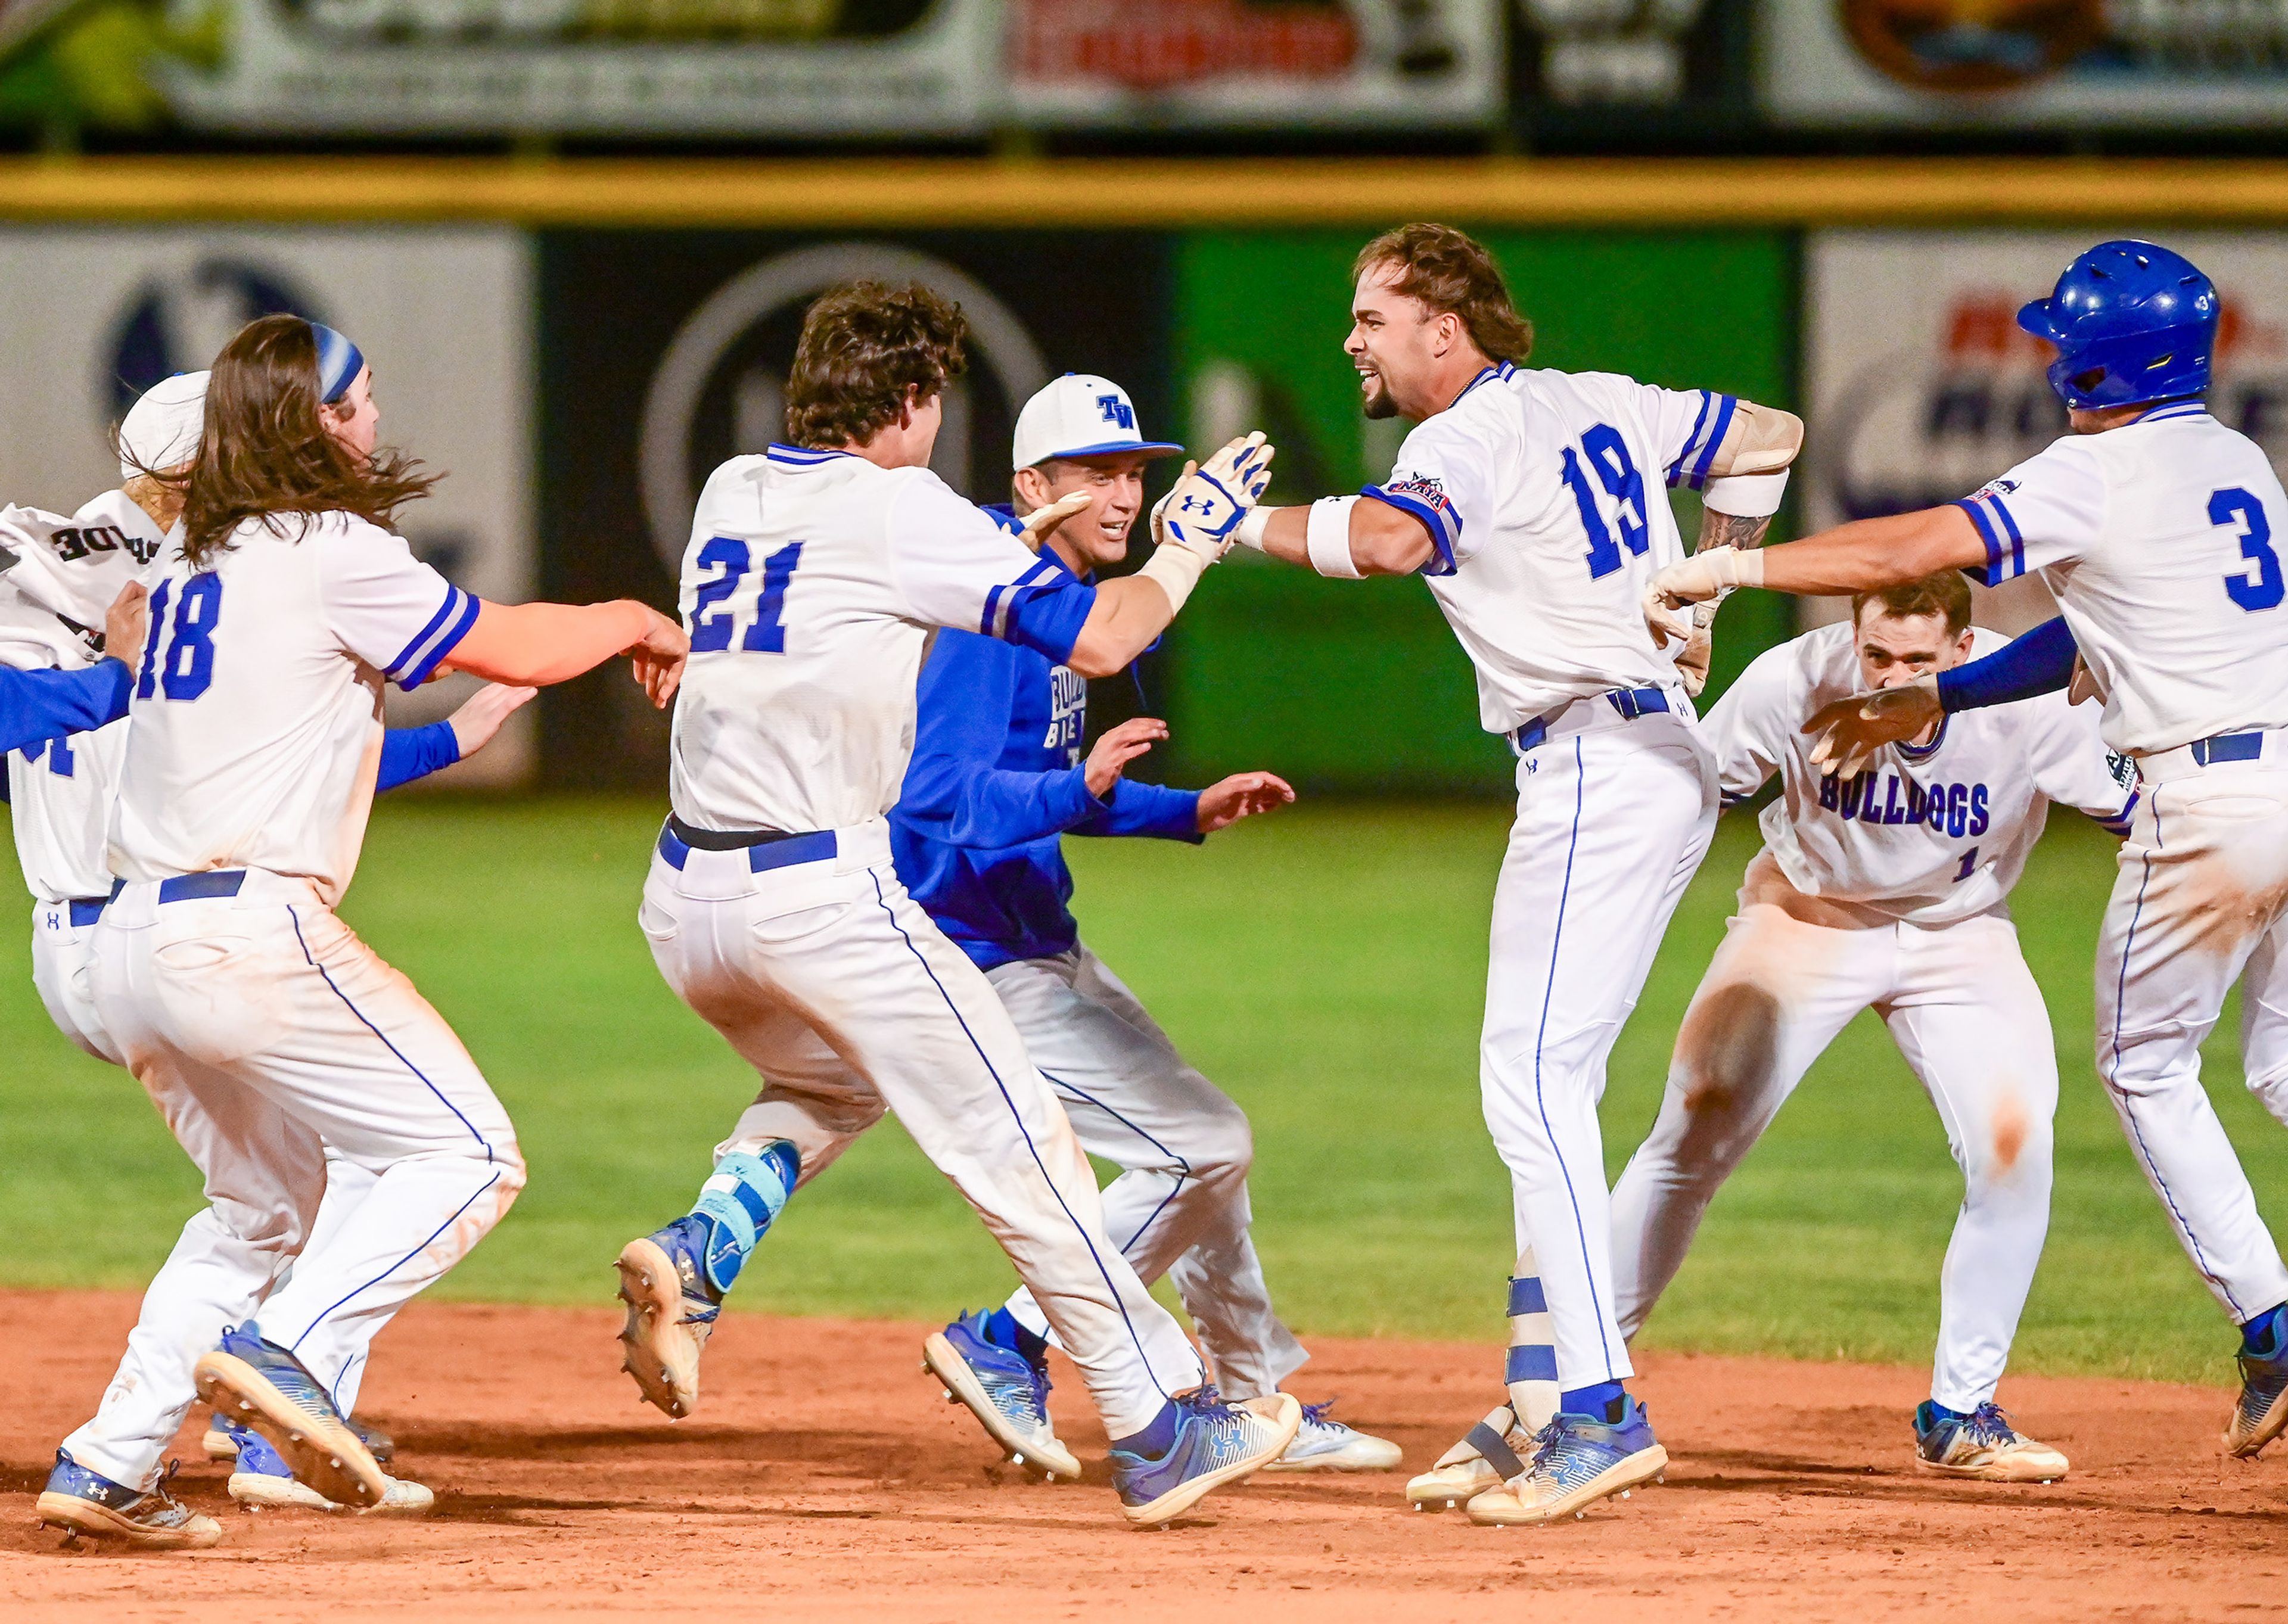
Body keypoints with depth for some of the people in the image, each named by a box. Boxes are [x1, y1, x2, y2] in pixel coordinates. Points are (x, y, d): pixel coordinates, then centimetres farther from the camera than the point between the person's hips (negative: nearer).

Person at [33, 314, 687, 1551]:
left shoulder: (183, 556, 15)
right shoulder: (335, 553, -7)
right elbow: (514, 651, -2)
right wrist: (639, 622, 17)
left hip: (133, 940, 8)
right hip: (252, 930, -8)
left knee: (261, 1203, 23)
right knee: (467, 1155, -1)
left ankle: (109, 1465, 13)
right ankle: (286, 1351, -18)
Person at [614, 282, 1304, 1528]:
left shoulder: (731, 493, 13)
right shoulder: (895, 509, -8)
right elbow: (1095, 637, -8)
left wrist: (1011, 536, 31)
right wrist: (1194, 541, 8)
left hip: (685, 902, 7)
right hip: (819, 889, -7)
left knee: (830, 1082, 32)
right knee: (1014, 1145, 1)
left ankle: (700, 1249, 5)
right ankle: (1159, 1426, 2)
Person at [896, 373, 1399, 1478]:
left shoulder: (1058, 601, 13)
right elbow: (945, 794, -28)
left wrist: (1188, 812, 15)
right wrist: (1080, 788, -42)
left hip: (1042, 949, 10)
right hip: (983, 960, -10)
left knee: (1203, 1144, 18)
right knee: (1199, 1147, -13)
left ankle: (1257, 1397, 30)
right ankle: (1008, 1347, -6)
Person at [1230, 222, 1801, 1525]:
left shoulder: (1471, 439, -12)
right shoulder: (1604, 406, 15)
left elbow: (1393, 538, -34)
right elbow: (1769, 440, 24)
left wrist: (1247, 525, -22)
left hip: (1599, 766, -10)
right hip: (1673, 760, 10)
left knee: (1533, 1080, -13)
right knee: (1549, 1083, 15)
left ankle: (1602, 1411, -20)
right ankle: (1546, 1393, 15)